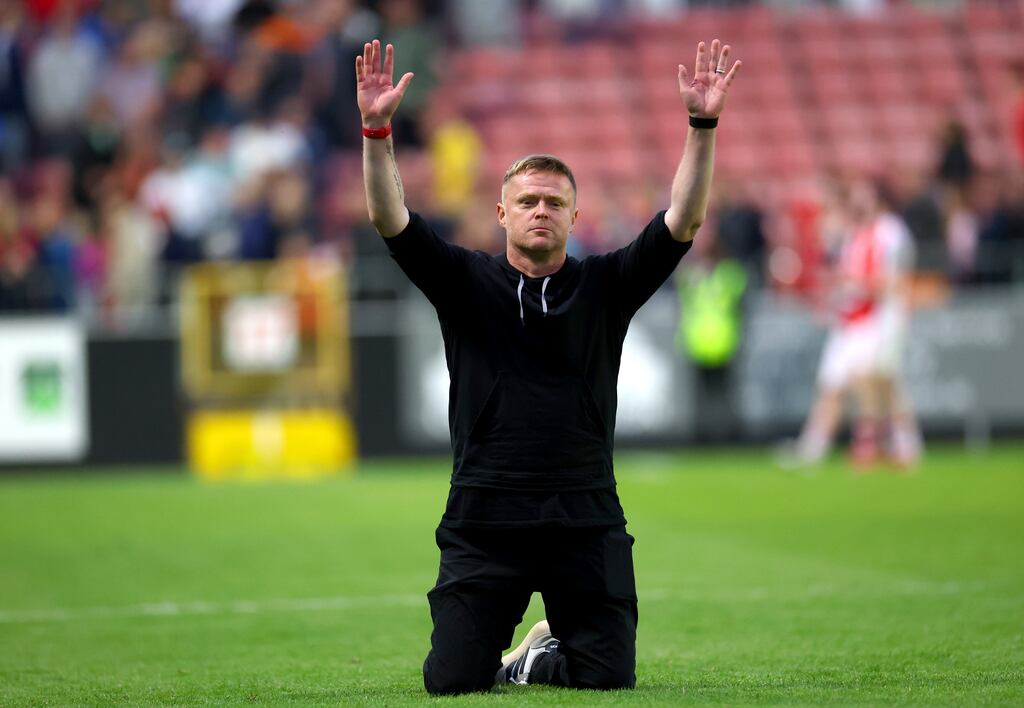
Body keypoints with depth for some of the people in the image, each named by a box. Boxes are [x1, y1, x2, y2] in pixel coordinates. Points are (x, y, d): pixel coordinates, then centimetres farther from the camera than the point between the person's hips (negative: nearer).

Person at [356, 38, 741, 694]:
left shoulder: (604, 287, 8)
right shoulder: (467, 283, 6)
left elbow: (683, 221, -2)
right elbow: (392, 221, -5)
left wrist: (703, 127, -13)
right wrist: (377, 130, -18)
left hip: (587, 522, 1)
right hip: (483, 518, -1)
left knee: (608, 678, -4)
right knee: (452, 681, -8)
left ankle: (546, 655, 31)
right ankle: (498, 652, 29)